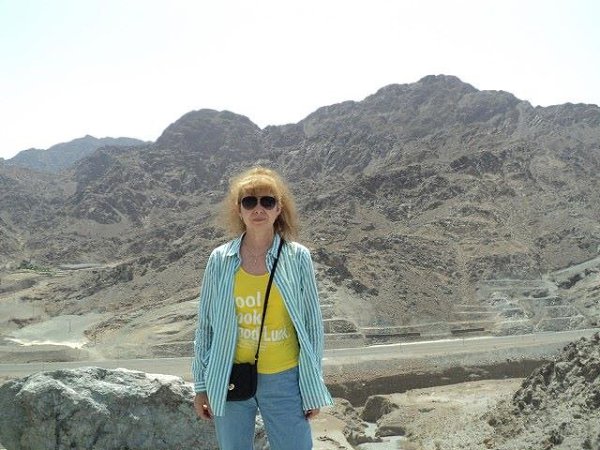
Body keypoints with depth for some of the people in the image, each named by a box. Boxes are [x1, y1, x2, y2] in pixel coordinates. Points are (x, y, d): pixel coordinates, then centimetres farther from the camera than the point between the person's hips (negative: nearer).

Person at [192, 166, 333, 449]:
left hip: (284, 380, -1)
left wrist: (314, 387, 2)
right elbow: (205, 325, 3)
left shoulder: (298, 257, -7)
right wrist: (201, 385, 5)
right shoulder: (220, 260, -5)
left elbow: (312, 323, -1)